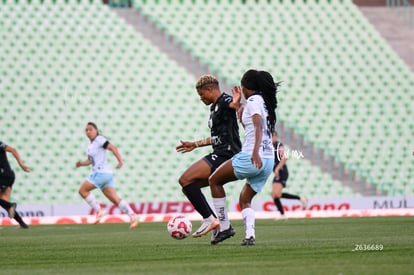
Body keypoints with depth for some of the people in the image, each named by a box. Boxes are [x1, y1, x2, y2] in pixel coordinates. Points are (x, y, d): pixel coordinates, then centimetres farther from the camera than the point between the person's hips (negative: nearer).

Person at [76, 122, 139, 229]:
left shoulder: (99, 139, -7)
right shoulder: (91, 144, 19)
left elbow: (113, 147, -16)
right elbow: (90, 160, 27)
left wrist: (120, 161, -27)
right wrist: (81, 163, 8)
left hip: (102, 173, -9)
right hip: (98, 173, 9)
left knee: (82, 190, -6)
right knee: (115, 199, 1)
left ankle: (99, 210, -4)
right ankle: (133, 216, -4)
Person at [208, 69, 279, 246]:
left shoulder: (253, 101, -5)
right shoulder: (265, 102, 21)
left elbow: (258, 127, -22)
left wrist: (255, 151, -35)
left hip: (251, 158, -9)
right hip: (268, 161, 9)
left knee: (214, 180, 10)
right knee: (244, 200, 18)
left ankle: (224, 227, 8)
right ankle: (250, 235, -8)